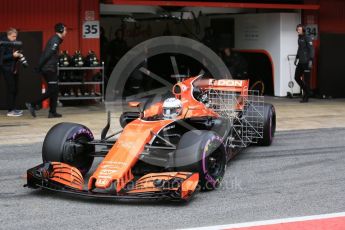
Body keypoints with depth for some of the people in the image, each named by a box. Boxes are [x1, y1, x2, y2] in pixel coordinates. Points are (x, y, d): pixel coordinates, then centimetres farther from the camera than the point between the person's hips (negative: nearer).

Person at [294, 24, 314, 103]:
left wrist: (310, 60, -20)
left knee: (306, 79, -3)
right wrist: (296, 58, 23)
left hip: (306, 62, -8)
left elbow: (311, 50, -14)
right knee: (297, 77, 8)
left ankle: (306, 97, 2)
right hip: (300, 62, 8)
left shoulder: (307, 38, -10)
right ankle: (306, 90, 25)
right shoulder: (299, 38, 15)